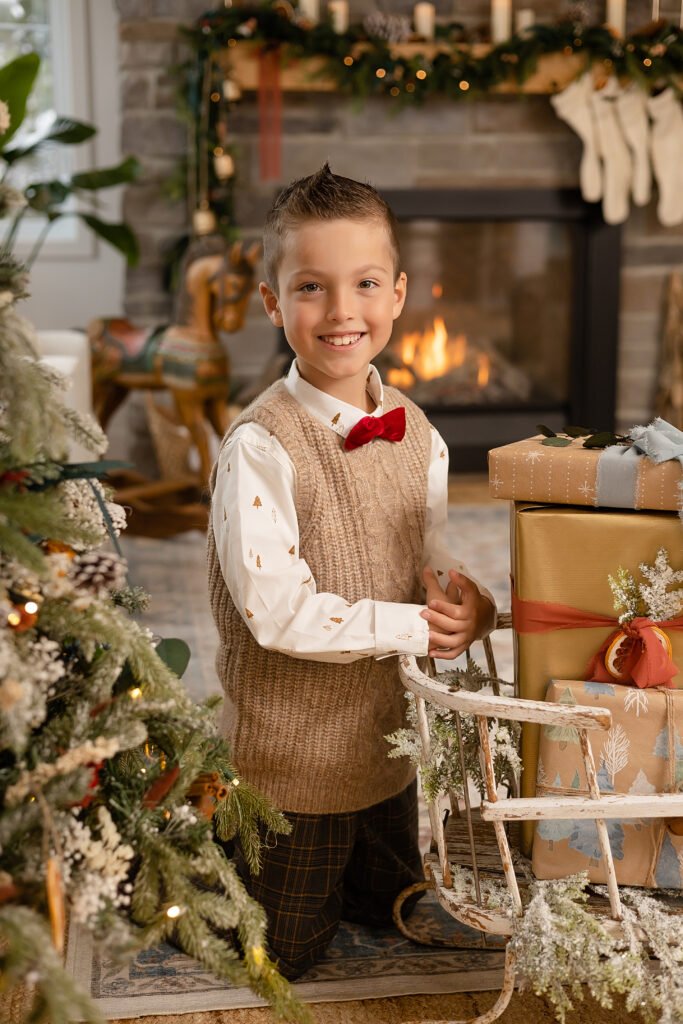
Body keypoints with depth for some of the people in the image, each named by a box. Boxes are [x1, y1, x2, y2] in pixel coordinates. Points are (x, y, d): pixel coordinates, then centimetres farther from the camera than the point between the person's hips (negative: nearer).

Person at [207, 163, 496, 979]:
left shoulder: (416, 434, -3)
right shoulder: (261, 447, -24)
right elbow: (278, 612, -26)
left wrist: (458, 594, -15)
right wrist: (411, 627, -22)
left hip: (387, 735, 6)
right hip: (290, 752, -6)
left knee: (389, 910, 26)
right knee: (284, 954, 13)